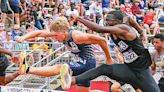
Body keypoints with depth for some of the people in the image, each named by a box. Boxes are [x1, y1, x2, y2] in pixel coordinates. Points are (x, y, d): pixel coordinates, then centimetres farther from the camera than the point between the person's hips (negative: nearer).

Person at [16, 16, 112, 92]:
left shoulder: (77, 36, -25)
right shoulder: (60, 33, -4)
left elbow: (102, 40, -20)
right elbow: (40, 33, -6)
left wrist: (109, 59, -10)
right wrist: (24, 38, -22)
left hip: (88, 63, -9)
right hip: (82, 63, 9)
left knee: (59, 68, -23)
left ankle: (27, 69, -29)